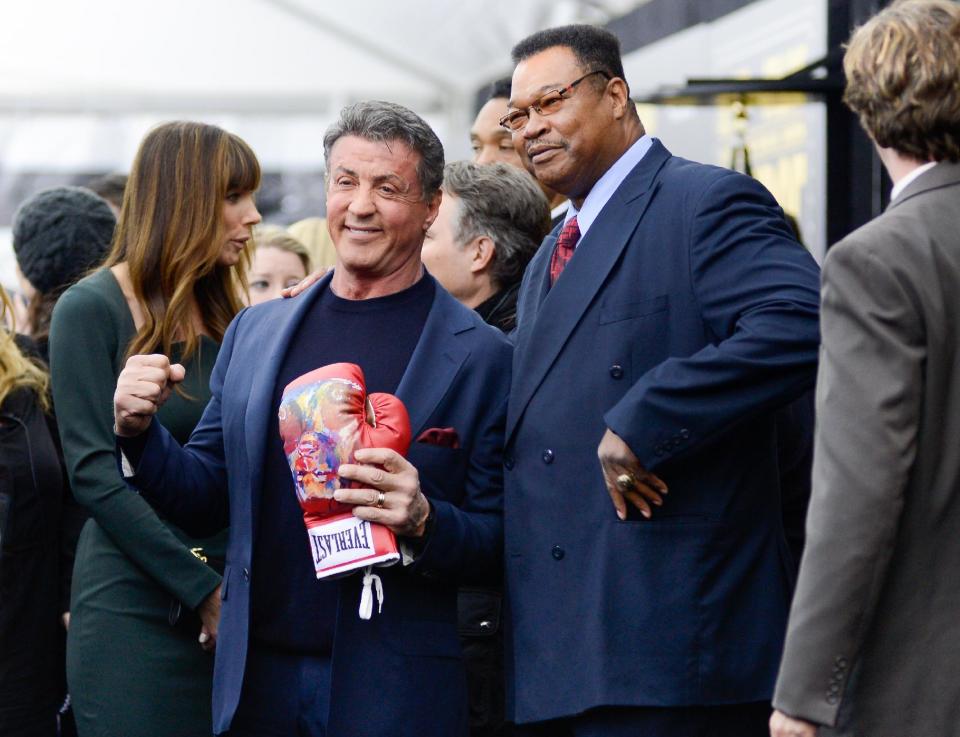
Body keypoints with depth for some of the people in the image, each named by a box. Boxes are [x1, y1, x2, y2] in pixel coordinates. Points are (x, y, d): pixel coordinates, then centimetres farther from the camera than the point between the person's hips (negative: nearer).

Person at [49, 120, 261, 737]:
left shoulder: (224, 317, 13)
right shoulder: (92, 310, -5)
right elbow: (94, 473, -11)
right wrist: (203, 590, -14)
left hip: (227, 613, 5)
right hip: (135, 611, -5)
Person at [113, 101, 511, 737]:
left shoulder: (481, 356, -4)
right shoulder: (255, 332, 10)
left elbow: (502, 545, -4)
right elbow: (207, 501, 13)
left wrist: (424, 523, -22)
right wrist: (140, 432, -3)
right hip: (258, 682, 4)